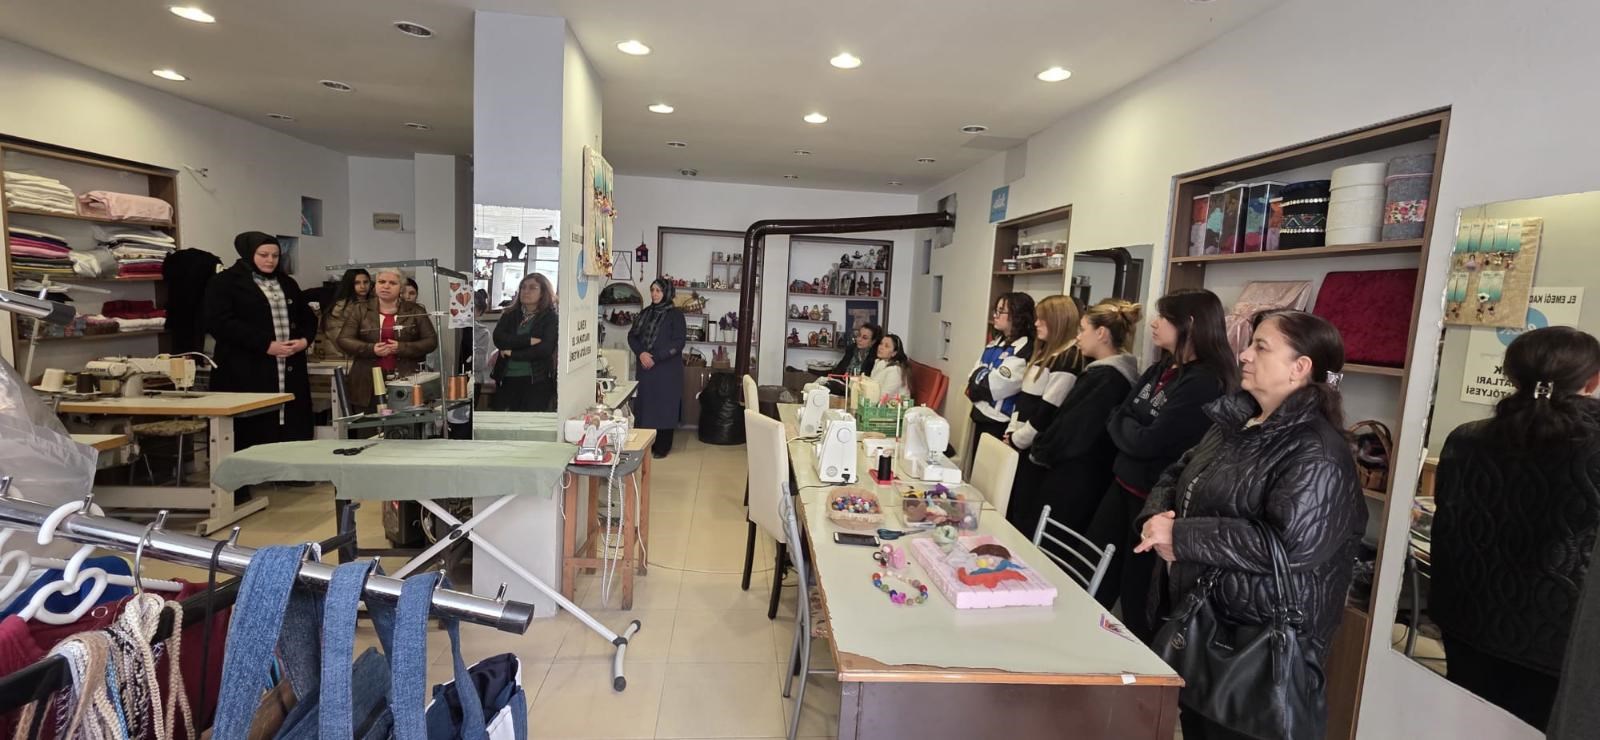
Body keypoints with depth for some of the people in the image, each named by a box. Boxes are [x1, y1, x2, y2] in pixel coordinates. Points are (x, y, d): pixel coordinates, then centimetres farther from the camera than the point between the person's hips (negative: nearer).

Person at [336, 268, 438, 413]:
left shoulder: (415, 311, 4)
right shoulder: (360, 310, 7)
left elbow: (431, 341, 1)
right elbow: (344, 340, 3)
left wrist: (402, 348, -14)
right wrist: (371, 349, -15)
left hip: (405, 382, -1)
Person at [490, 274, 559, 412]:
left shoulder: (551, 318, 0)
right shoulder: (509, 315, 12)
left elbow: (545, 349, -13)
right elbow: (498, 339, -5)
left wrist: (512, 353, -8)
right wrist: (529, 340, -14)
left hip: (537, 380, -4)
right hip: (507, 379, 4)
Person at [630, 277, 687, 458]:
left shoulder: (675, 314, -5)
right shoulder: (645, 313, 11)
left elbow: (678, 343, -12)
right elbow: (632, 335, 9)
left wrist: (655, 358, -16)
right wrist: (641, 353, -10)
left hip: (667, 369, -5)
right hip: (645, 367, 5)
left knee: (664, 405, -1)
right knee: (645, 404, 6)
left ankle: (662, 446, 7)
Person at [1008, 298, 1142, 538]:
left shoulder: (1107, 377, -19)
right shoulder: (1105, 371, 12)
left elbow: (1075, 430, -19)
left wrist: (1040, 453, -5)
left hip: (1071, 483, -9)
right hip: (1077, 479, 9)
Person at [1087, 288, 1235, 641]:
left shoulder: (1205, 382, -19)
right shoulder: (1160, 370, 8)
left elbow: (1146, 443, -23)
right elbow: (1116, 418, 7)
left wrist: (1123, 425, -5)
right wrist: (1132, 428, -12)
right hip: (1124, 484, 8)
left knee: (1137, 594, 9)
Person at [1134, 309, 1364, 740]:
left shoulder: (1319, 454, -20)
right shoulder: (1234, 423, 8)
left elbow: (1289, 544, -30)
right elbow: (1177, 476, 13)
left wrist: (1181, 537, -26)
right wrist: (1156, 518, -9)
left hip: (1263, 646, -8)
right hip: (1198, 619, 8)